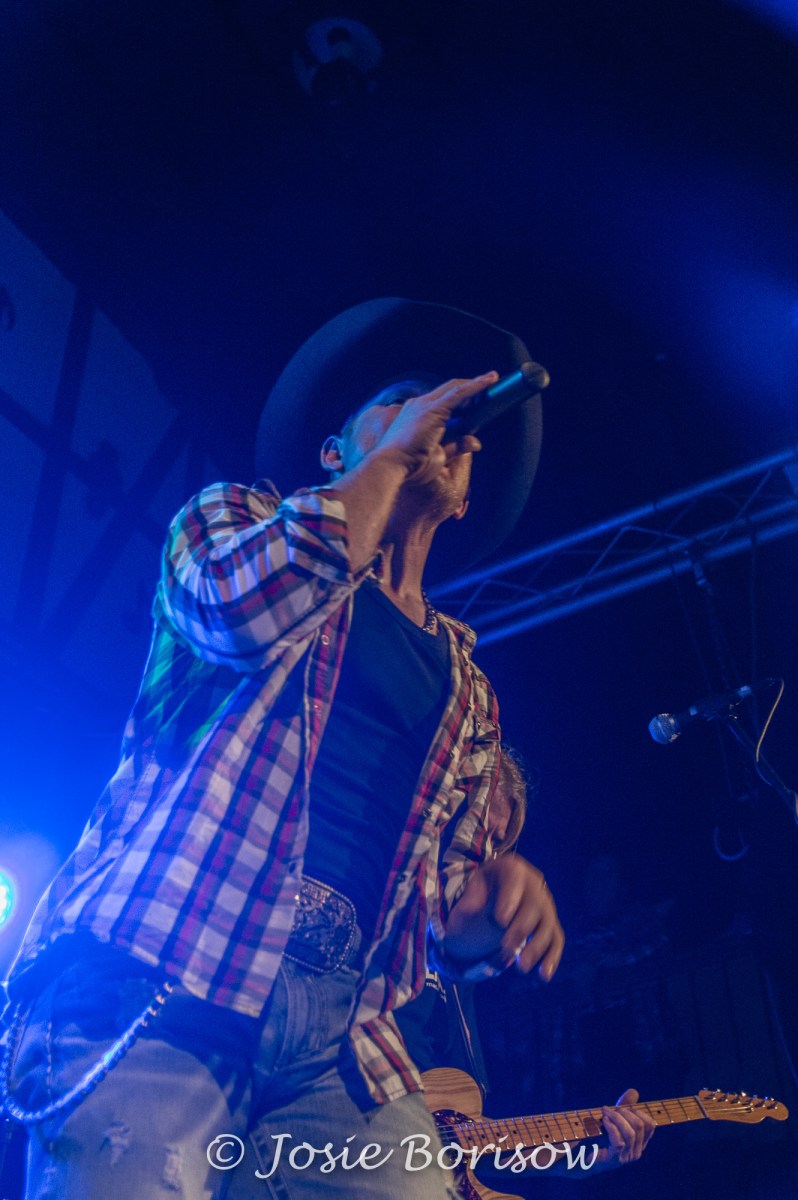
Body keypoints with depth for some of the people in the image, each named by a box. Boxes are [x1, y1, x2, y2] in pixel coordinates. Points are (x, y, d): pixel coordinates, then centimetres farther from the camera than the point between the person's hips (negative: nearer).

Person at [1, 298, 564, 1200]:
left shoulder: (467, 690, 23)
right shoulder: (235, 519, 12)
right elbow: (249, 606, -13)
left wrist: (492, 902, -3)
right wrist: (392, 456, -1)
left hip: (342, 1038, 5)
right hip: (154, 983, -4)